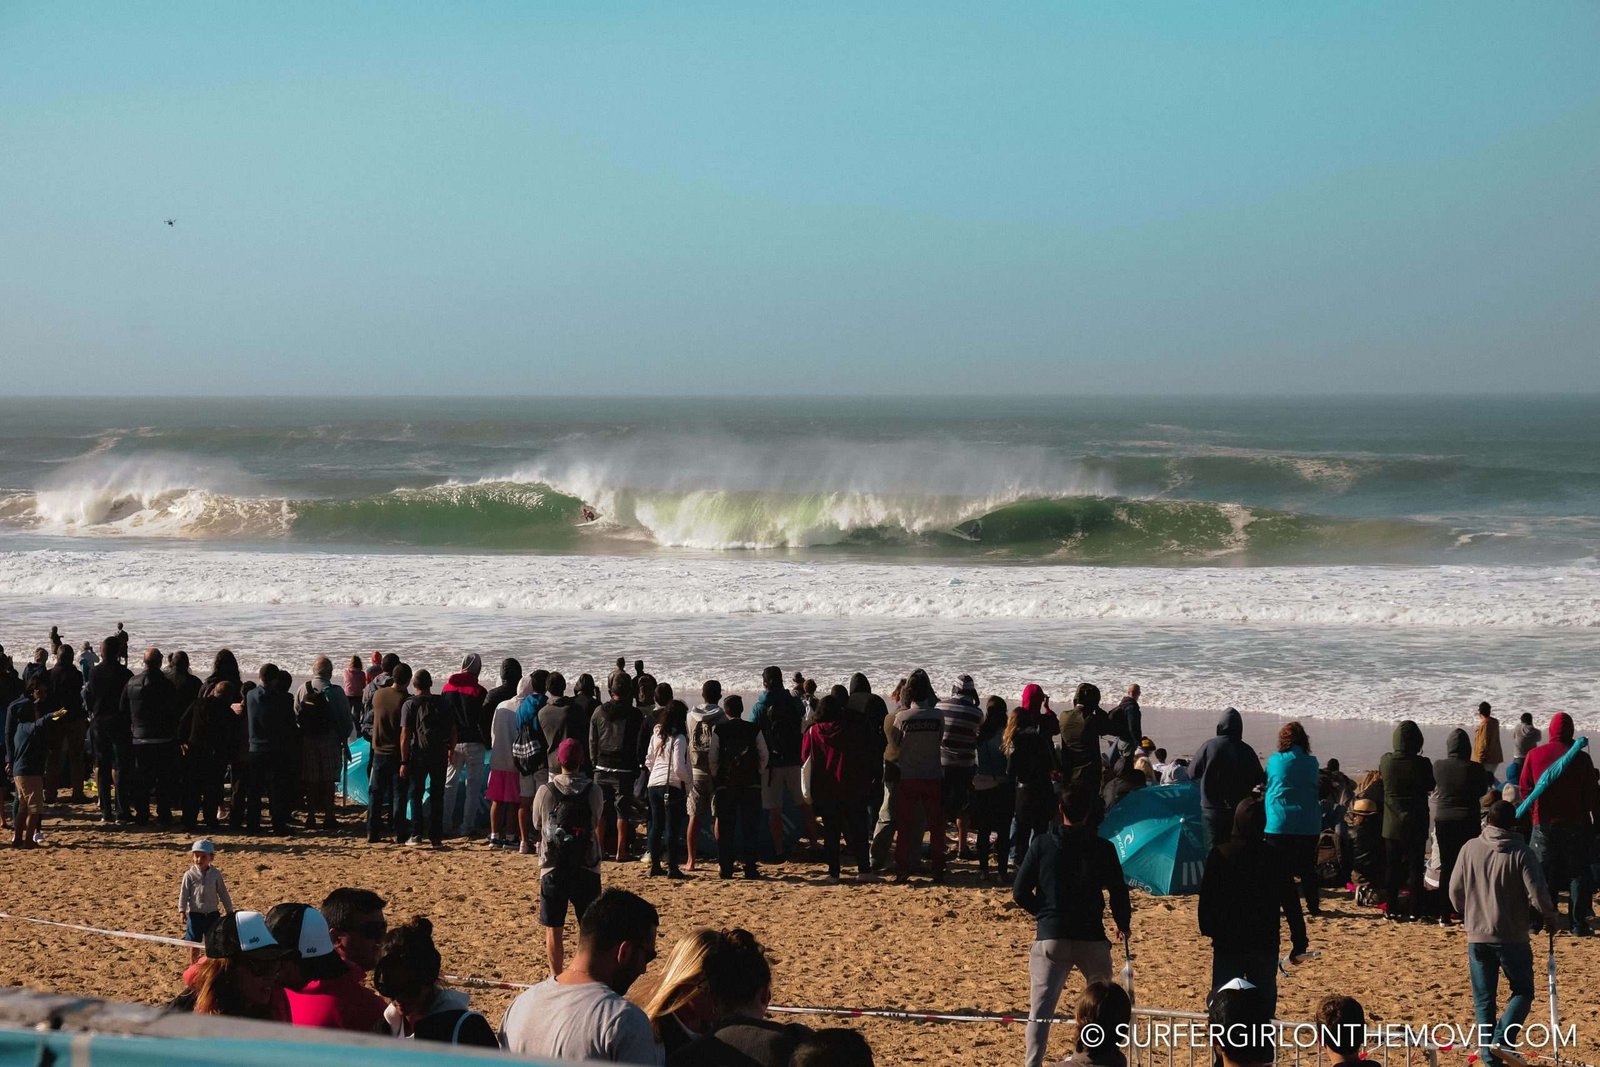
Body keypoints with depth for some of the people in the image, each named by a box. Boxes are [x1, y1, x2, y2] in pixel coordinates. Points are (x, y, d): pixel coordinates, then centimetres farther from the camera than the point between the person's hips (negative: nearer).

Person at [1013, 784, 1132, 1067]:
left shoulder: (1042, 844, -2)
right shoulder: (1103, 848, -3)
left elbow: (1019, 892, -2)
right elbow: (1119, 893, 1)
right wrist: (1123, 926, 20)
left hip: (1050, 937, 0)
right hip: (1091, 938, 1)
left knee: (1040, 1008, -1)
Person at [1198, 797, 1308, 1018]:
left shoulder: (1219, 855, -8)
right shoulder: (1274, 857, -4)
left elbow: (1207, 898, -6)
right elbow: (1291, 903, -2)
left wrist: (1208, 929, 9)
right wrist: (1299, 942, 2)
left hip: (1228, 942, -1)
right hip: (1265, 942, 1)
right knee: (1264, 1000, 10)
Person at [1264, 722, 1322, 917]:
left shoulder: (1274, 761, -2)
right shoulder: (1311, 762, 1)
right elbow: (1314, 787, 13)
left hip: (1279, 822, -2)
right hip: (1308, 823, 2)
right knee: (1307, 867, 9)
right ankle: (1313, 905, 10)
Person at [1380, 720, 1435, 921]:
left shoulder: (1386, 761, -10)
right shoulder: (1422, 764, -16)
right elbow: (1430, 786, -1)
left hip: (1392, 824, 2)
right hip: (1416, 825, -2)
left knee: (1391, 868, 11)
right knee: (1415, 868, 7)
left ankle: (1391, 910, 13)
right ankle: (1413, 910, 7)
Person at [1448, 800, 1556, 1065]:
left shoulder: (1470, 849, -1)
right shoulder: (1521, 854, -12)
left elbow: (1455, 890, 4)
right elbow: (1537, 895, -15)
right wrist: (1551, 916, 6)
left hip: (1476, 936, 3)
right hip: (1512, 937, -3)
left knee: (1483, 999, 13)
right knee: (1522, 992, 11)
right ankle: (1501, 1039, -8)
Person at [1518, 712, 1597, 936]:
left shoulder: (1534, 755, -3)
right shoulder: (1581, 758, -7)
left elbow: (1525, 788, 5)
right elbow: (1592, 794, -3)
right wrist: (1595, 820, 7)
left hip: (1543, 824, 1)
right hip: (1574, 824, -1)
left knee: (1542, 873, 10)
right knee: (1578, 873, 7)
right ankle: (1578, 923, 5)